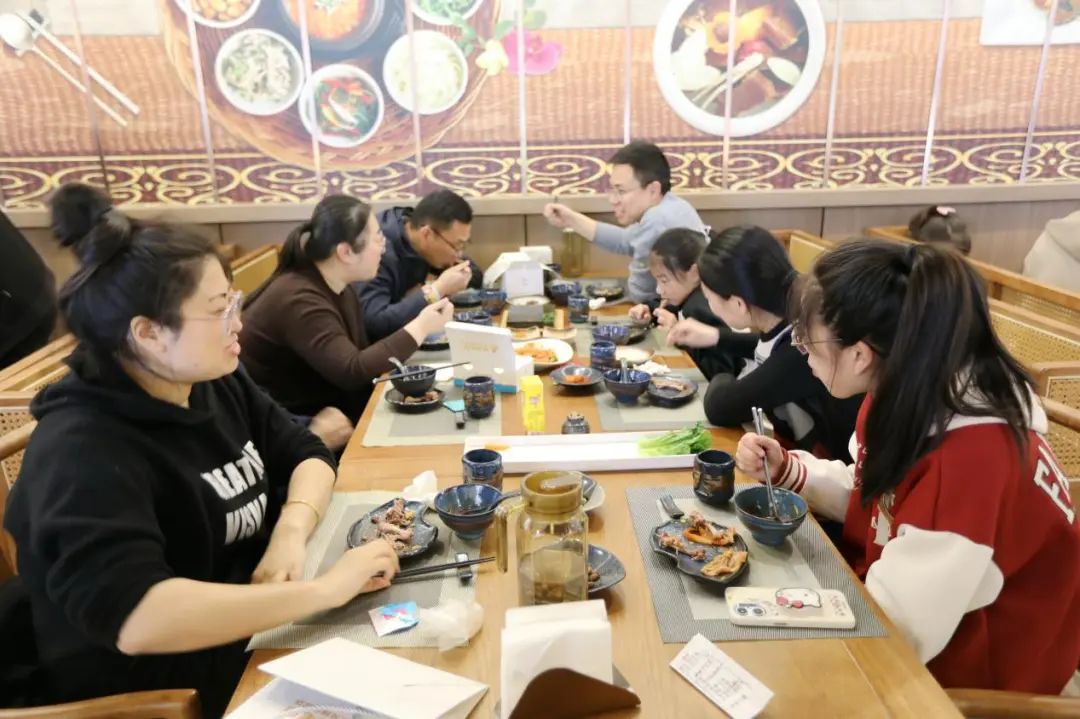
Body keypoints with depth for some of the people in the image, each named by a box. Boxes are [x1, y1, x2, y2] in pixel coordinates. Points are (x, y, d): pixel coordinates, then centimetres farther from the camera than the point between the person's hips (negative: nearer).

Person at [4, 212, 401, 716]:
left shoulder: (215, 382, 0)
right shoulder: (83, 451, -25)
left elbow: (306, 454, 4)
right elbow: (134, 618, -36)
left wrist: (293, 530, -17)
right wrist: (323, 590, -34)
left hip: (257, 640, 7)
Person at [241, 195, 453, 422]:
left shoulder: (341, 291, 4)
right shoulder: (299, 301, -24)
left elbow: (364, 355, 0)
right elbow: (352, 372, -30)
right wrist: (420, 328, -23)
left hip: (324, 407, 8)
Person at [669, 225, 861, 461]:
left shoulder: (805, 347, -29)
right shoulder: (788, 321, -4)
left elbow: (720, 407, -22)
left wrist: (720, 381, -3)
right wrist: (716, 338, 16)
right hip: (799, 449, 7)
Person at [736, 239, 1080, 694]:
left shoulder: (971, 455, -34)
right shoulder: (901, 395, -7)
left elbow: (903, 627, -31)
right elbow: (871, 498, 8)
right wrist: (787, 470, -8)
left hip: (958, 671, -7)